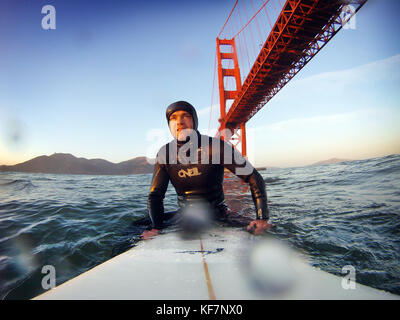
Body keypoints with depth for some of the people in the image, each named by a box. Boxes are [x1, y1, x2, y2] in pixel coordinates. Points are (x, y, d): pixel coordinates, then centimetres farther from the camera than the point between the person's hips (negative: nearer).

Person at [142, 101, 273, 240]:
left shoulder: (216, 146, -17)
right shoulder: (164, 154, -7)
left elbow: (255, 178, -12)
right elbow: (155, 194, -1)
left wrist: (262, 218, -20)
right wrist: (155, 227, -17)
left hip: (218, 215, -3)